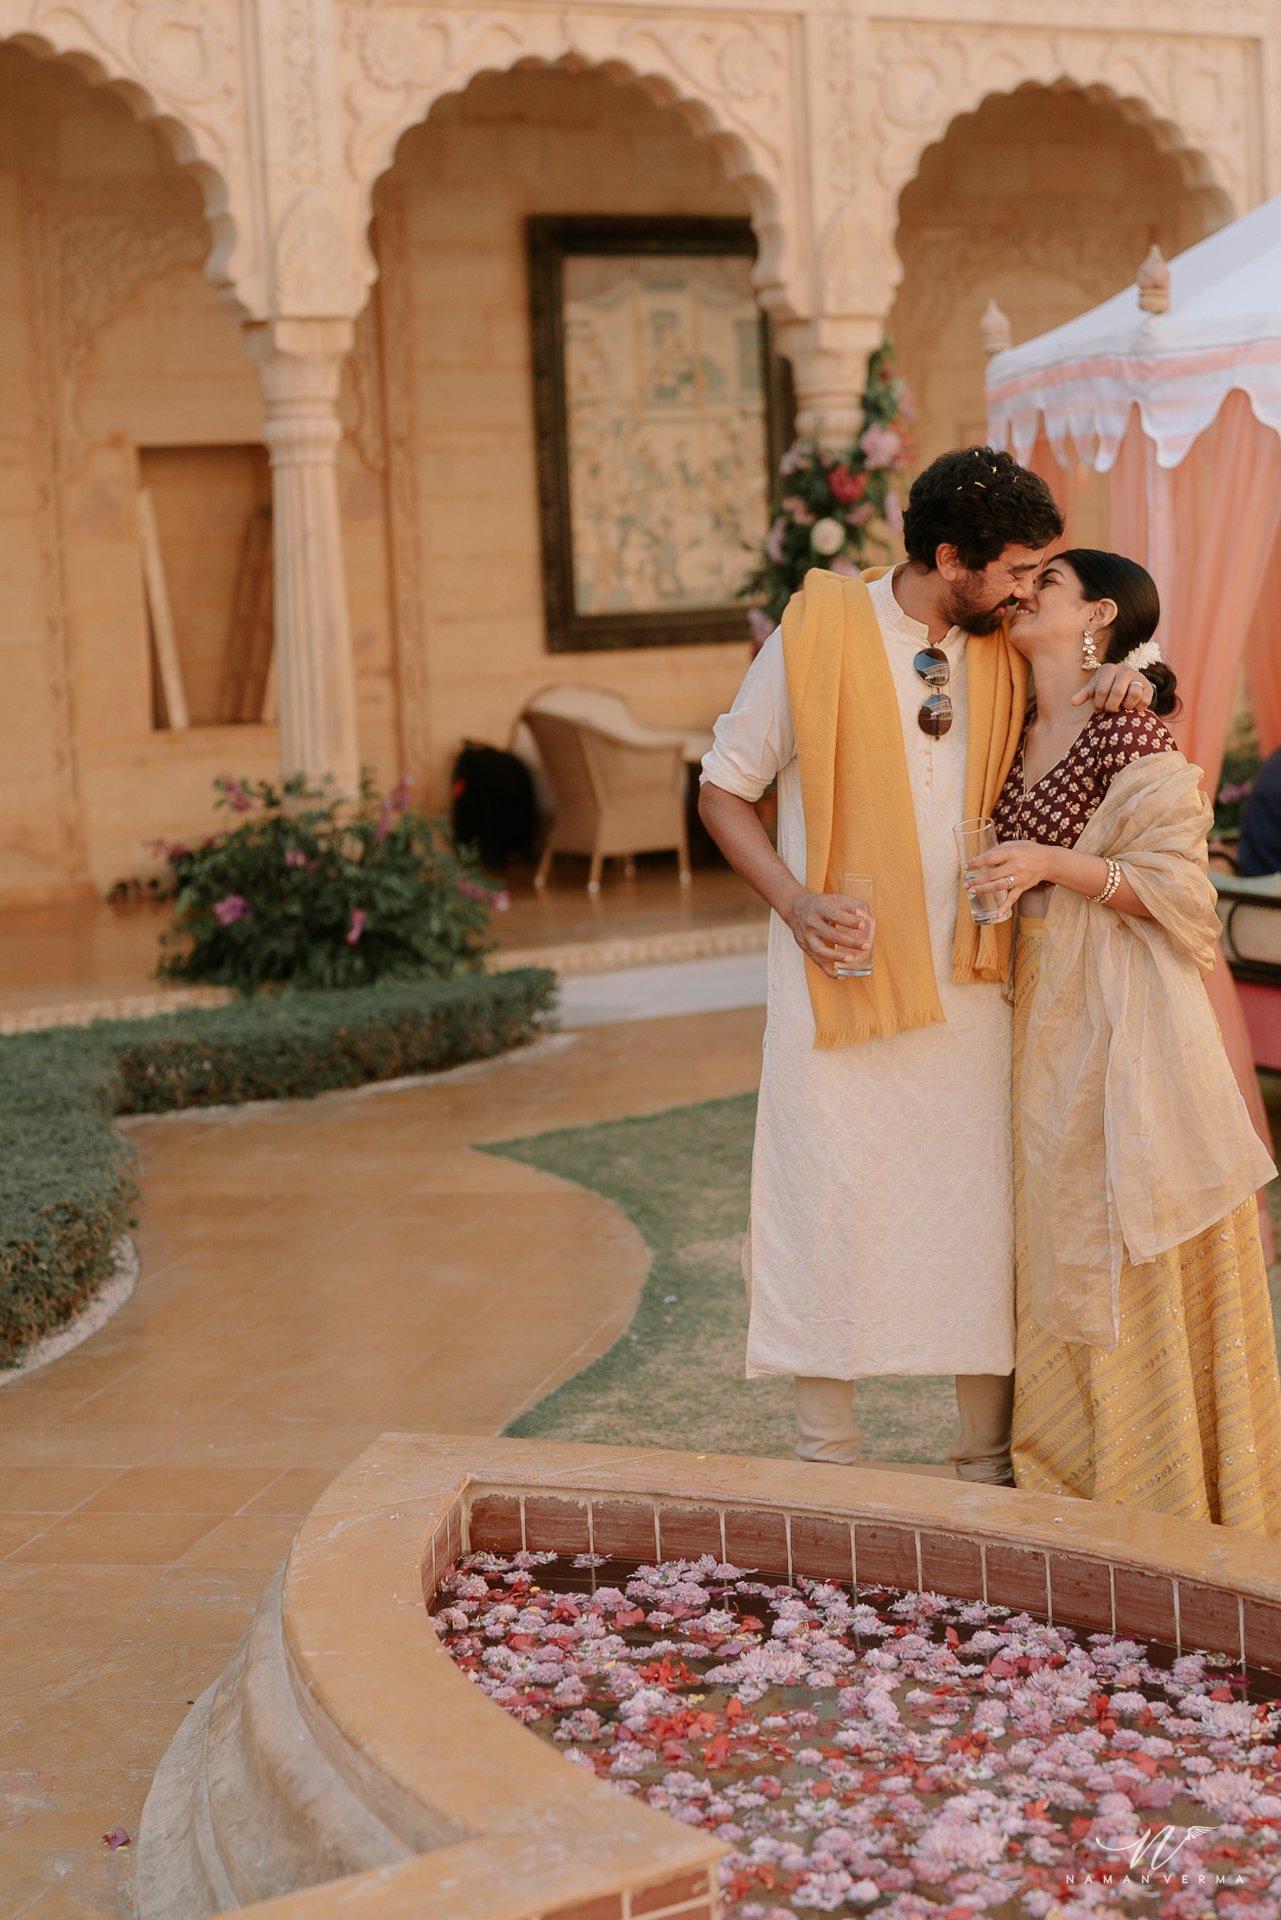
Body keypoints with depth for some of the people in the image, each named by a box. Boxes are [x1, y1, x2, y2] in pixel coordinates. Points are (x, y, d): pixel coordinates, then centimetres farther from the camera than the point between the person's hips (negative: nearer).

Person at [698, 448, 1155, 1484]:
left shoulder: (1008, 651, 4)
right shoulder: (819, 633, -8)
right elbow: (723, 788, -2)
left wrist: (1126, 679, -4)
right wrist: (796, 901, -17)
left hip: (970, 981, 4)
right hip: (842, 975, -4)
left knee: (982, 1214, 7)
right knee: (830, 1213, 1)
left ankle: (991, 1460, 20)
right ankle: (828, 1458, 16)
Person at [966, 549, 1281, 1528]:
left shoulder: (1131, 733, -11)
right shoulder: (1024, 741, 13)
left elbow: (1177, 888, -14)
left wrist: (1054, 864, -20)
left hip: (1129, 1026, -7)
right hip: (1046, 1024, 8)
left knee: (1136, 1255, -2)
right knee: (1062, 1251, 11)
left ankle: (1168, 1497, 9)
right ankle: (1072, 1476, 21)